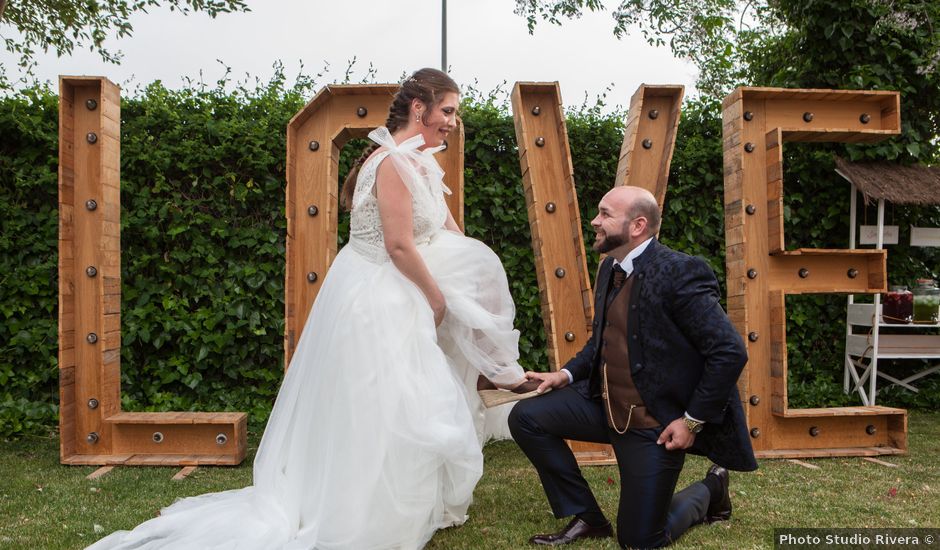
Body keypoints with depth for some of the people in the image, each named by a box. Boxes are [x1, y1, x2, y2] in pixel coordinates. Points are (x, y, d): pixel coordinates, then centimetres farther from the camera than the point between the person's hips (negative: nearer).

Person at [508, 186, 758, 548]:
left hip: (655, 422, -7)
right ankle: (587, 518, 10)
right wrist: (568, 373, 1)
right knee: (526, 417, -6)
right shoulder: (610, 268, 4)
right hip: (605, 403, 7)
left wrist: (693, 421, -16)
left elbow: (730, 352, -20)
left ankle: (709, 490, 30)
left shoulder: (679, 272, -21)